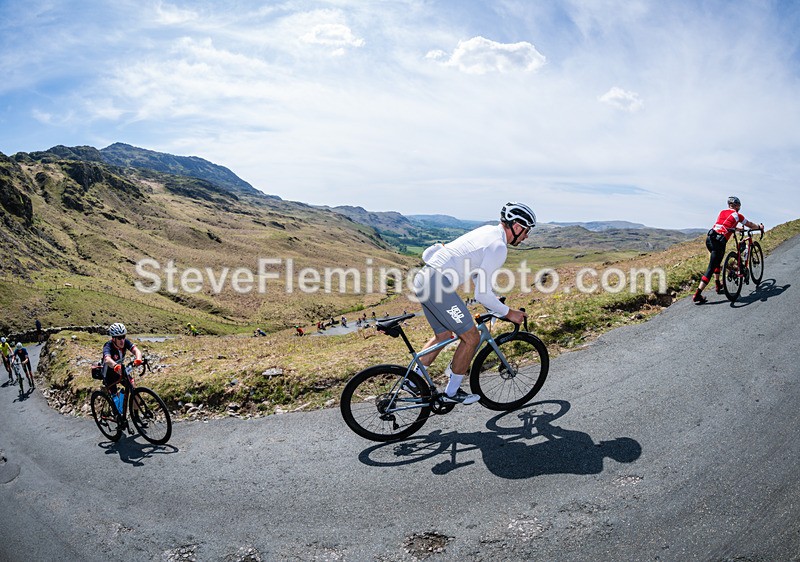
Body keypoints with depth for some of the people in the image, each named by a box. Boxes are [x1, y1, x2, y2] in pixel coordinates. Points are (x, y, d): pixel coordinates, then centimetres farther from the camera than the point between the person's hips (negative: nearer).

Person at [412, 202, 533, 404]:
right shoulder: (498, 246, -11)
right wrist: (509, 313, 2)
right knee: (471, 337, 1)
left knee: (443, 335, 24)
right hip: (438, 284, -10)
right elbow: (482, 294, -12)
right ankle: (452, 392, 15)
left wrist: (497, 303, 30)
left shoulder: (488, 231, 19)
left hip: (424, 279, 10)